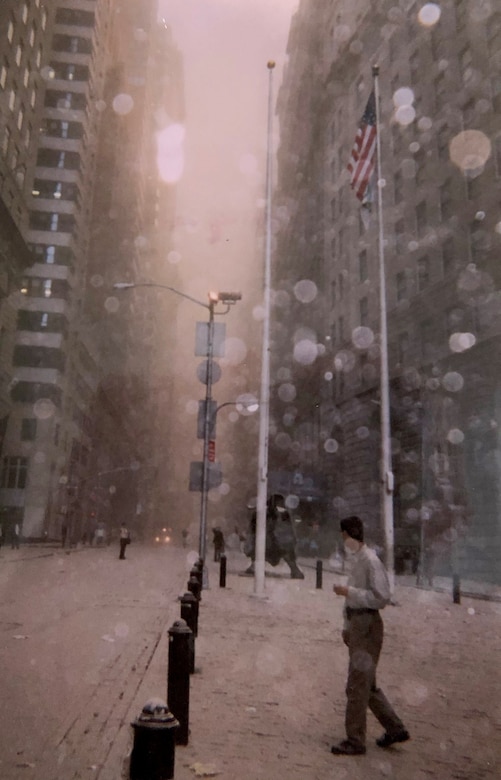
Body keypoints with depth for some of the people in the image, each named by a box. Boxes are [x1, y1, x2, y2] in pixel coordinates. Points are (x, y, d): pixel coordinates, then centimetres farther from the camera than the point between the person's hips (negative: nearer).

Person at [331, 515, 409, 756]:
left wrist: (349, 591, -23)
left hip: (367, 626, -10)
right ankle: (395, 729, 31)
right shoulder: (355, 559, 10)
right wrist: (347, 626, 19)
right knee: (366, 683, 19)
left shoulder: (370, 561, -17)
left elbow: (382, 597, -22)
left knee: (357, 685, -1)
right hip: (356, 624, 10)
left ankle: (355, 741, 12)